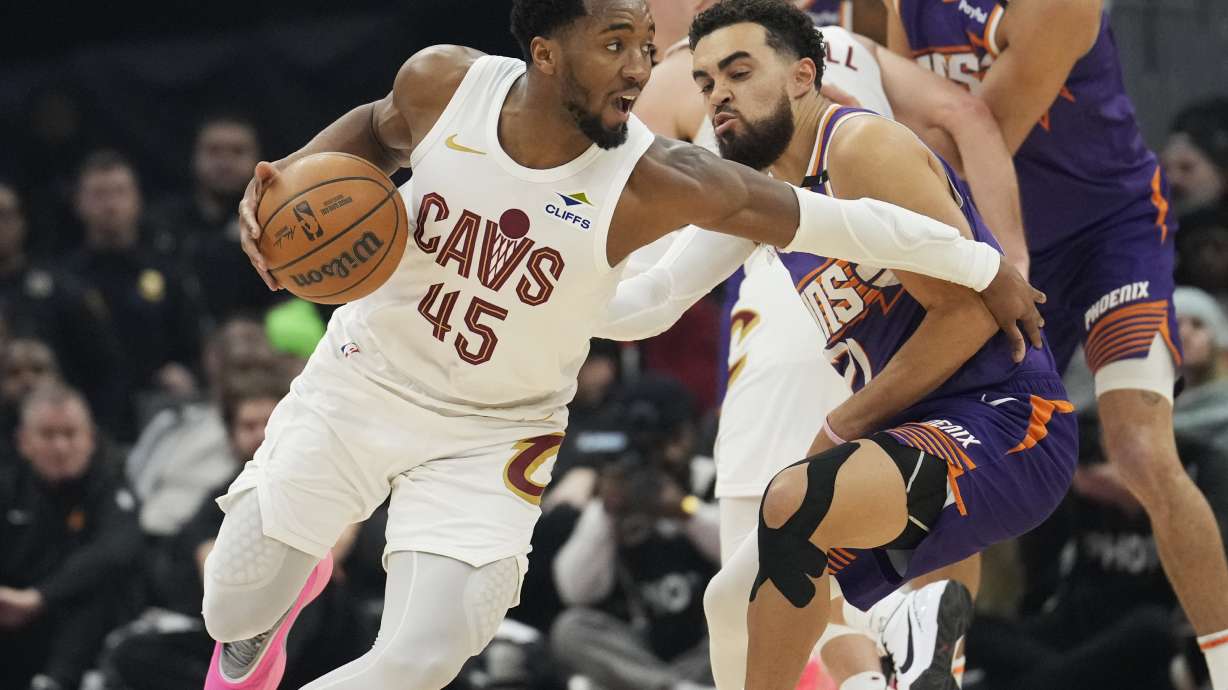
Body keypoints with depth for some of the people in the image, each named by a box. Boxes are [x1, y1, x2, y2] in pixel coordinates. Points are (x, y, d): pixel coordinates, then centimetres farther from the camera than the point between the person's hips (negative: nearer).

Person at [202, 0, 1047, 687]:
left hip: (493, 436, -1)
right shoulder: (443, 85, -19)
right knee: (235, 608, 4)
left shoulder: (652, 181, -25)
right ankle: (299, 579, 43)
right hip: (362, 380, 1)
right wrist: (285, 180, -12)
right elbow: (380, 129, 6)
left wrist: (983, 267, -11)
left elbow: (826, 218, -18)